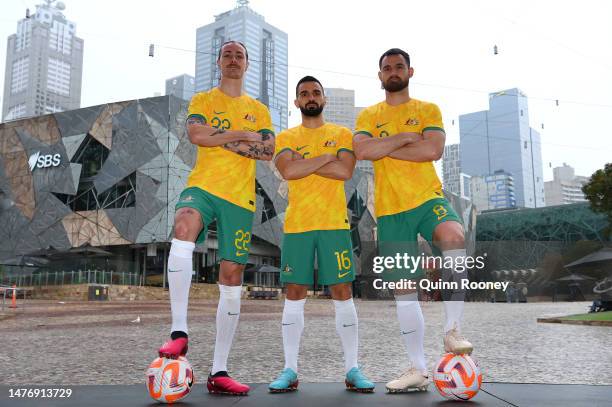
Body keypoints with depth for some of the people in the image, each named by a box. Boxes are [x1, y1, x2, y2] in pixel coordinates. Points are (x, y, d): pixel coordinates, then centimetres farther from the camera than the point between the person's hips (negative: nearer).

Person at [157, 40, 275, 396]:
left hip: (241, 197, 3)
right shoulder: (202, 100, 14)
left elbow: (268, 151, 2)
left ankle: (219, 371, 5)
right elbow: (196, 135, -7)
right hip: (203, 186, -2)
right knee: (184, 226, -37)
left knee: (232, 277, -2)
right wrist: (243, 134, -4)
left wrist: (222, 138, -6)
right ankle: (179, 331, -33)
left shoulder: (259, 109, 19)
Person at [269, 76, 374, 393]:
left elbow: (345, 171, -9)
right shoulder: (286, 138, 10)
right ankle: (290, 370, 11)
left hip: (334, 224, 0)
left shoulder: (341, 134, 9)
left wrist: (304, 161, -6)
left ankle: (352, 370, 9)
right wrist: (326, 157, -7)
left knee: (343, 294, 0)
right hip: (297, 225, 1)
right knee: (294, 296, 2)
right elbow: (288, 170, -10)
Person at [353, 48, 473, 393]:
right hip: (390, 209, 2)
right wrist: (404, 137, -9)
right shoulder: (369, 115, 12)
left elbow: (433, 149, -11)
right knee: (403, 287, 3)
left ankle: (453, 330, -22)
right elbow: (361, 150, -8)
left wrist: (384, 148, -8)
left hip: (428, 198, -2)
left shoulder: (428, 110, 8)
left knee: (454, 235, -35)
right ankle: (419, 370, 15)